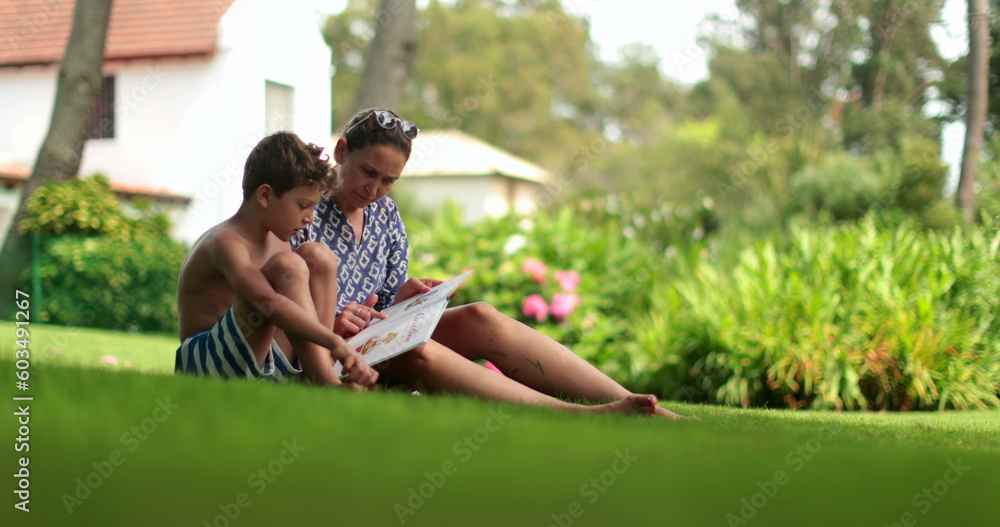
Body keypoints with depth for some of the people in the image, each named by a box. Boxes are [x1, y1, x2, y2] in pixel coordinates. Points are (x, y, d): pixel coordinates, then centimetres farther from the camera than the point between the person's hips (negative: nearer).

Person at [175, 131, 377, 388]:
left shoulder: (277, 242, 13)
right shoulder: (225, 242, -17)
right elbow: (267, 302, -36)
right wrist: (335, 343, -44)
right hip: (206, 362, -9)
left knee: (318, 256, -1)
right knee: (287, 267, -27)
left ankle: (312, 377, -13)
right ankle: (327, 384, -28)